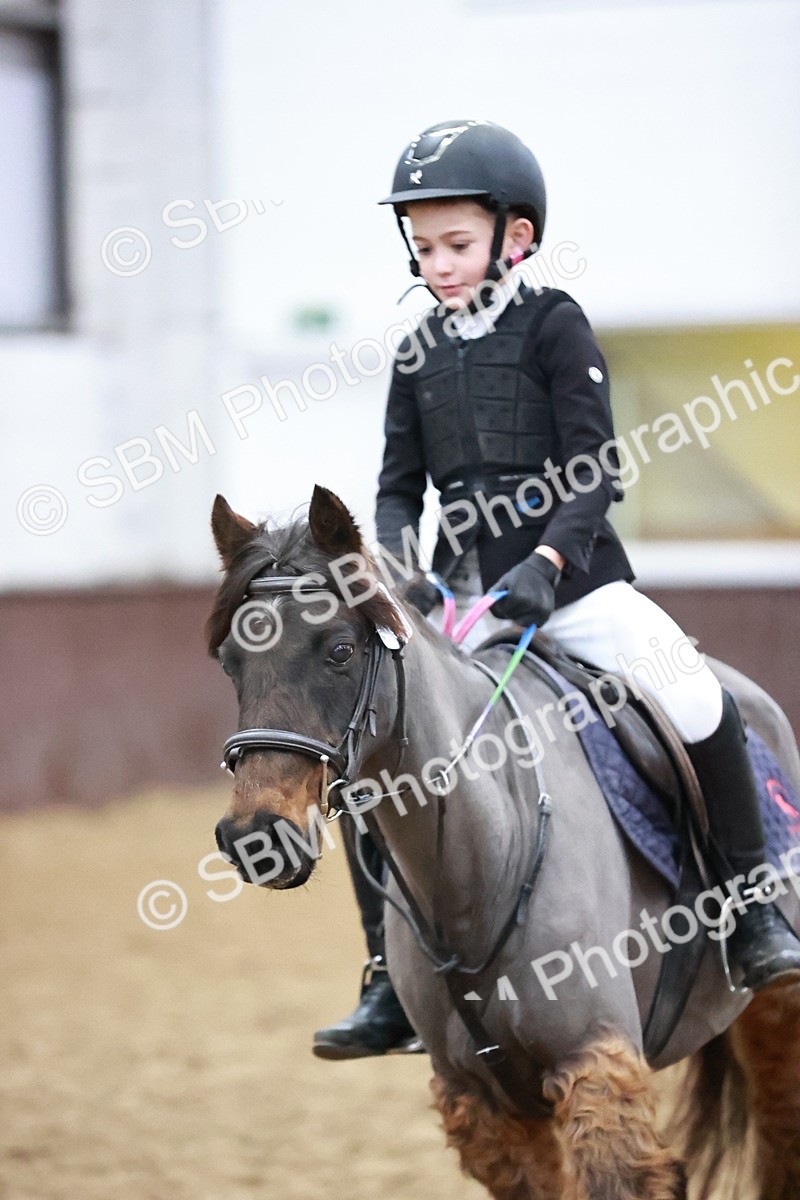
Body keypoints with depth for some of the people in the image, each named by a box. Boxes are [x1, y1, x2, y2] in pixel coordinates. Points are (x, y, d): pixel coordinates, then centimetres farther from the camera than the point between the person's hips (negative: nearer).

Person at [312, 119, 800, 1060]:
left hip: (574, 580, -4)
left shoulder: (553, 327, -3)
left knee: (696, 701, -23)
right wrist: (398, 565, -9)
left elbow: (596, 472, -9)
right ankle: (391, 981, 3)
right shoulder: (419, 356, 10)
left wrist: (547, 563, -24)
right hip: (462, 593, 4)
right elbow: (399, 486, 11)